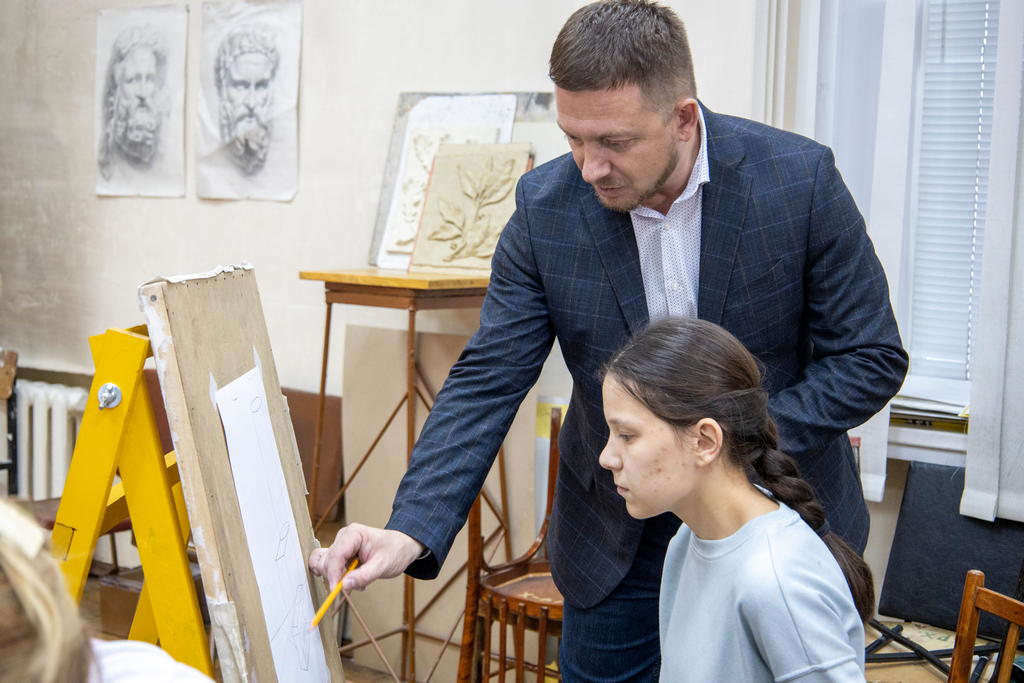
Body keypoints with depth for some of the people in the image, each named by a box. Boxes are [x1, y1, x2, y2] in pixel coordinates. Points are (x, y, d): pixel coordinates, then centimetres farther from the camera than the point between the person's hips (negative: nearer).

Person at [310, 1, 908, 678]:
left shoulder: (800, 179, -19)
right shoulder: (546, 207, -14)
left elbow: (872, 357, -12)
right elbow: (487, 381, -13)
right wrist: (412, 531, -26)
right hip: (616, 541, 1)